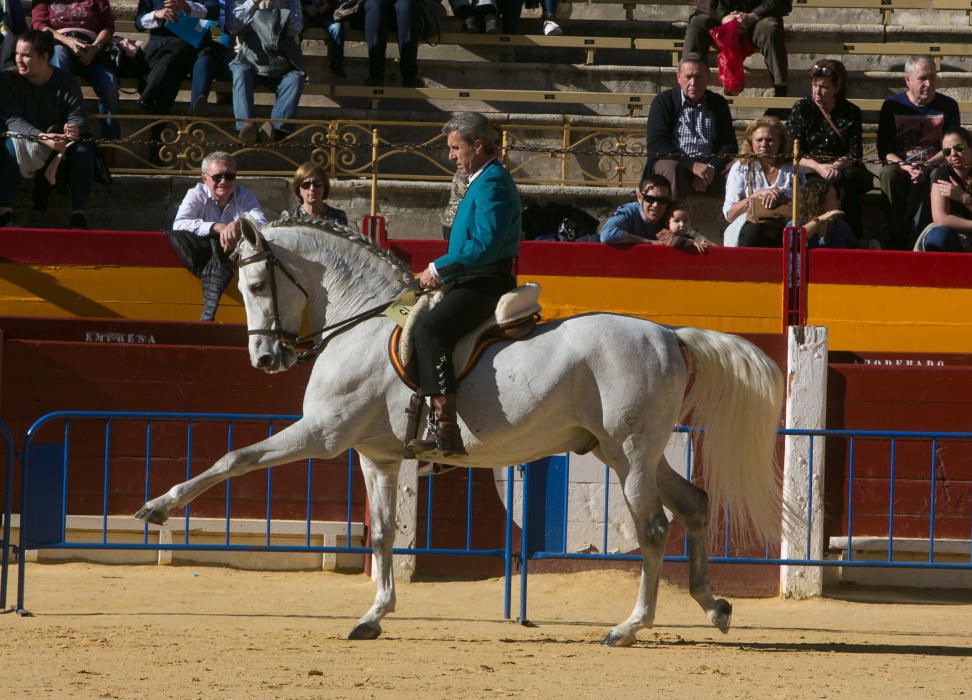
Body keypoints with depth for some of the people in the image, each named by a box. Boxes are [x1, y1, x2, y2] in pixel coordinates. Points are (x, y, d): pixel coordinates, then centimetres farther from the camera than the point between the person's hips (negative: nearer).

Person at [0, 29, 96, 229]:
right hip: (24, 141, -1)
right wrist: (42, 137, -38)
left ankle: (79, 213, -26)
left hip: (59, 145, 1)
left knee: (83, 149, -28)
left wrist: (75, 128, -41)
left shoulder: (66, 81, -7)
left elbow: (77, 115, -14)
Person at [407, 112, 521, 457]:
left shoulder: (492, 185, -13)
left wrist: (439, 269, -16)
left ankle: (445, 427, -40)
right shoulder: (483, 182, 21)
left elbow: (485, 245, -24)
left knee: (429, 328, -31)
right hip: (473, 283, 12)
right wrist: (442, 272, 16)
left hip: (484, 284, -12)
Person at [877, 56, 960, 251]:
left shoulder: (947, 106, 3)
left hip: (933, 166, -1)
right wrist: (905, 166, -20)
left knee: (922, 182, -37)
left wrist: (926, 166, -19)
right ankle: (896, 237, -30)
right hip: (899, 163, 1)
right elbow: (884, 150, -1)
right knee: (889, 174, -34)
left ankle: (913, 240, -38)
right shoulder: (892, 106, 3)